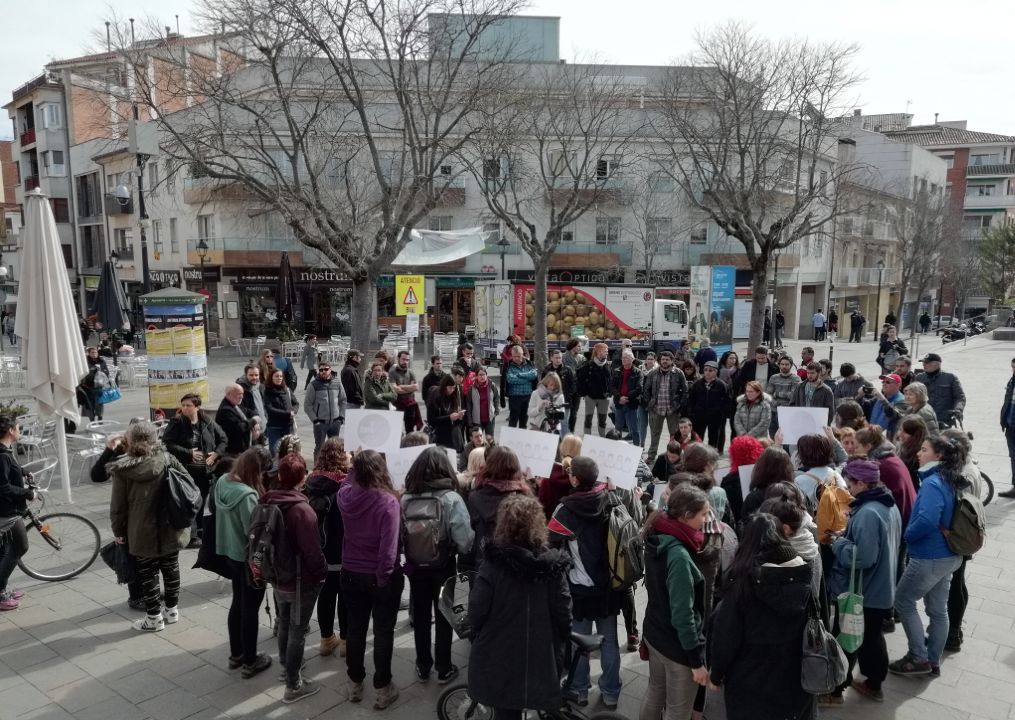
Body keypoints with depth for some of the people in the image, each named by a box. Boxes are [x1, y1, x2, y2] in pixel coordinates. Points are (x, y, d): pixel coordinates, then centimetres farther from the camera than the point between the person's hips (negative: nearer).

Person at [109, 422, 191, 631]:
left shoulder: (123, 470, -13)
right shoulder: (168, 460, -6)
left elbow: (118, 505, -7)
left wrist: (118, 530, 7)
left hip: (142, 533, -3)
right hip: (170, 529, 3)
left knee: (148, 574, 11)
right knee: (171, 568, 18)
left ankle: (154, 618, 20)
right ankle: (172, 609, 32)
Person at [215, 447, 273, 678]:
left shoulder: (223, 481, -5)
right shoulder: (247, 495, -31)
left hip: (231, 553, 8)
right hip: (249, 558, -8)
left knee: (237, 604, 23)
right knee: (250, 610, 8)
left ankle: (236, 655, 38)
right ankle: (250, 662, 23)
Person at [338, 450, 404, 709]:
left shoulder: (346, 495, -12)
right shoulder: (388, 501, -25)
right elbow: (389, 547, -25)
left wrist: (356, 465, 14)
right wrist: (383, 576, -15)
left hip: (351, 573, 5)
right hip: (380, 576, -4)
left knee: (355, 628, 20)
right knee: (383, 632, 12)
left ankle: (355, 683, 35)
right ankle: (382, 688, 24)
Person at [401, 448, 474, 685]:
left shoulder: (406, 498, -12)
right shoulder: (451, 499, -21)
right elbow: (465, 541, -22)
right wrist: (449, 546, -1)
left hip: (415, 564, 3)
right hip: (443, 565, -2)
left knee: (420, 615, 17)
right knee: (443, 616, 14)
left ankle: (423, 667, 30)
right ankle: (444, 669, 25)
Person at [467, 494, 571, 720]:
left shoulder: (493, 565, -17)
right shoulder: (553, 566, -9)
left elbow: (476, 612, -13)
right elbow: (563, 614, -6)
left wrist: (478, 635, 8)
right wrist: (562, 644, 10)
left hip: (500, 658, -2)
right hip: (542, 658, 2)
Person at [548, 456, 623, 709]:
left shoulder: (566, 509, -23)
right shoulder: (613, 501, -10)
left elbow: (549, 545, -15)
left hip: (579, 586, -4)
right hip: (610, 584, 4)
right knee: (609, 641, 17)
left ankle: (580, 690, 30)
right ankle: (610, 693, 28)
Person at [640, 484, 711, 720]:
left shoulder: (657, 540, -3)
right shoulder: (679, 555, -30)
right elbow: (682, 614, -26)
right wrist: (696, 659, -19)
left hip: (655, 634, 8)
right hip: (677, 645, -7)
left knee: (655, 692, 25)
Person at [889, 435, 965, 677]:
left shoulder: (932, 483, -22)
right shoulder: (950, 482, 6)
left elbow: (927, 520, -34)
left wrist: (907, 535, -16)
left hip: (929, 557, -9)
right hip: (948, 555, 9)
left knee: (903, 601, 8)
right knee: (938, 609, 16)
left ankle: (919, 658, 13)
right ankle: (933, 661, 28)